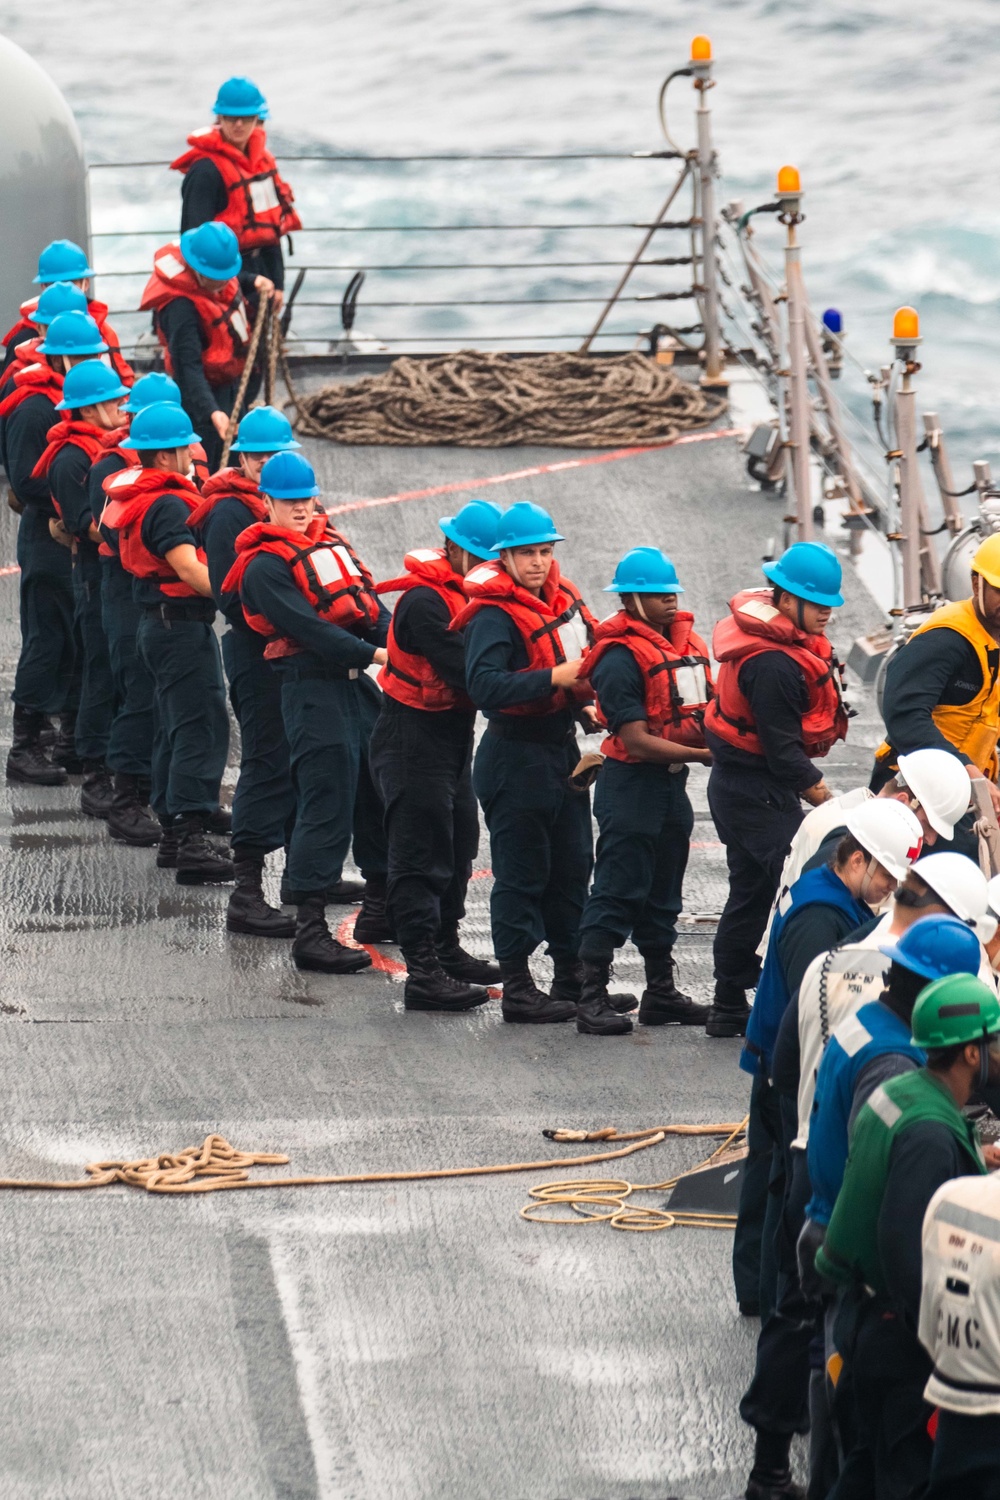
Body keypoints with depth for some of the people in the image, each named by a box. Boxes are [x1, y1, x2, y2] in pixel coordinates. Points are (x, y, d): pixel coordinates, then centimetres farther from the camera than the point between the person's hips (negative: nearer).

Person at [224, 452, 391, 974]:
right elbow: (306, 626, -18)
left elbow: (369, 603, 9)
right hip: (311, 689, -8)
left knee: (380, 792, 14)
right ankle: (310, 931, -8)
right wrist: (372, 654, -22)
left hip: (356, 679, 8)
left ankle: (380, 910, 29)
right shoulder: (265, 565, -8)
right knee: (326, 803, -10)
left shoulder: (329, 542, 16)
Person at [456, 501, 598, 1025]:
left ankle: (572, 977, 24)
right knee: (521, 873, -3)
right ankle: (517, 988, 2)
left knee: (572, 868, 14)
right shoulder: (494, 614, -17)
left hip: (562, 747, 8)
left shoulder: (563, 598, 8)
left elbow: (586, 657, 24)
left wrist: (584, 702, 6)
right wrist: (552, 679, -31)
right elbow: (484, 685, -29)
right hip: (515, 756, -8)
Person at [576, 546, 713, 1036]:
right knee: (618, 891, -6)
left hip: (673, 783, 8)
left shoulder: (687, 641, 8)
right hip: (631, 783, -8)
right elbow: (637, 739, -21)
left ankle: (661, 993, 25)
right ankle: (593, 998, -3)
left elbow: (706, 704, 20)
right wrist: (702, 755, -22)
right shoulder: (619, 658, -17)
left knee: (663, 894, 16)